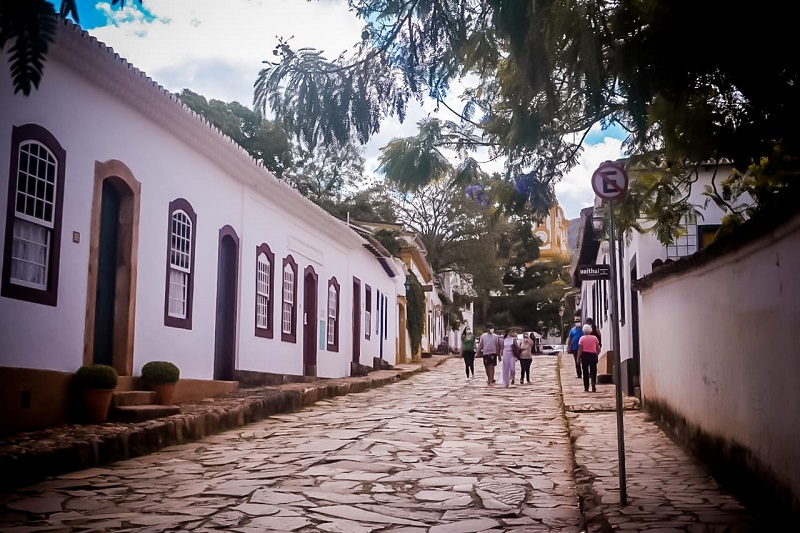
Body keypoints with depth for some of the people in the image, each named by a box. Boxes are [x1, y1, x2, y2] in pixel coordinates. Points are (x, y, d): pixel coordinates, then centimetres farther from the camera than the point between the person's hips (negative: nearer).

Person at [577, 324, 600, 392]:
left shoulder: (582, 338, -4)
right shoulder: (594, 338, 3)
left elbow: (580, 349, -7)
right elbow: (598, 348, 4)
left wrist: (578, 358, -1)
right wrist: (596, 354, 18)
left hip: (585, 355, -1)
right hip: (593, 355, 1)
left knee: (585, 372, 7)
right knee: (593, 372, 6)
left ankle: (586, 388, 8)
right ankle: (593, 386, -12)